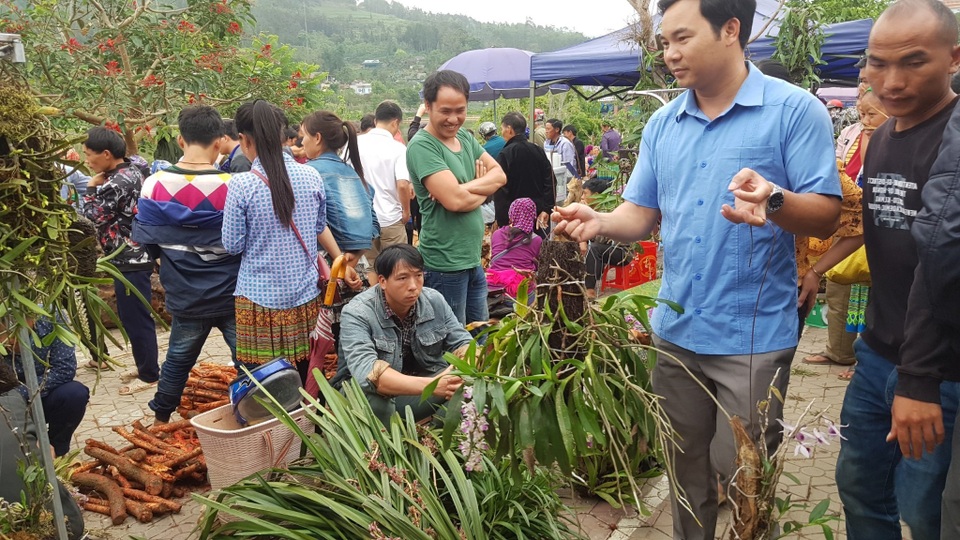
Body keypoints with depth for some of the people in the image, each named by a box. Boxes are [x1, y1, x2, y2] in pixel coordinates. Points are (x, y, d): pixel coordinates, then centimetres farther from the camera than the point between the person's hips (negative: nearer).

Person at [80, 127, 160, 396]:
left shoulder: (116, 182, -21)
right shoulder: (132, 171, 9)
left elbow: (92, 216, -16)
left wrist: (91, 188, -5)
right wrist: (100, 186, 8)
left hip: (129, 260, -10)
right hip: (137, 255, 10)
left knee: (134, 318, -1)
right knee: (137, 316, 18)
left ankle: (149, 375, 8)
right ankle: (146, 365, 30)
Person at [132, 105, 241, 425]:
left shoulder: (155, 185, -9)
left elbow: (145, 239, 1)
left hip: (185, 297, 4)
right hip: (232, 294, -4)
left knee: (178, 358, 22)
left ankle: (160, 419, 38)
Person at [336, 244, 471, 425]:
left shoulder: (435, 301, -7)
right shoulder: (357, 314, -22)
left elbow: (462, 342, -3)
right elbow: (366, 371, -36)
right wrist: (431, 385, -50)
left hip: (420, 393, 4)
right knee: (372, 397, -36)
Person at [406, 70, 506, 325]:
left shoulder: (465, 138, 10)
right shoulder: (422, 146, -15)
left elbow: (499, 174, 4)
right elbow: (455, 200, -24)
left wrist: (466, 188, -14)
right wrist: (484, 191, -4)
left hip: (474, 260, 8)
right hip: (445, 266, -8)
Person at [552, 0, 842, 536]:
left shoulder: (795, 110, -10)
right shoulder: (662, 124, 7)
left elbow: (826, 215, -13)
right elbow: (642, 214, 8)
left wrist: (775, 202, -33)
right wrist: (598, 221, -13)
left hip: (754, 335, -5)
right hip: (677, 331, 5)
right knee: (685, 467, 20)